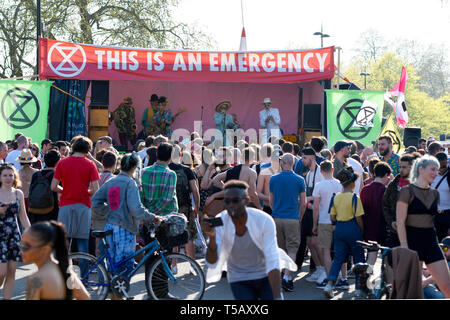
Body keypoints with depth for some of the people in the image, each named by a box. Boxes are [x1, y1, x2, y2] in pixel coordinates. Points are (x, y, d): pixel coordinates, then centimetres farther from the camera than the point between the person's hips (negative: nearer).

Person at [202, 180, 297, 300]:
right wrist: (212, 237, -42)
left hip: (266, 276, 0)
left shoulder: (264, 220, -23)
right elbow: (212, 264, -24)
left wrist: (277, 297, -36)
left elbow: (273, 262, -27)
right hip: (240, 280, 1)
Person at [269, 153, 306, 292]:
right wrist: (299, 218, 15)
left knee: (281, 250, 13)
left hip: (277, 218, 2)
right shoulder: (299, 180, -3)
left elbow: (271, 201, 9)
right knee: (292, 249, 1)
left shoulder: (273, 179, 2)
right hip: (293, 219, -2)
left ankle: (288, 277, 22)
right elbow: (303, 203, 1)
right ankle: (286, 276, -14)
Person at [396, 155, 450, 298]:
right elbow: (400, 222, -11)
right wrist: (405, 248, -16)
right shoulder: (407, 191, -7)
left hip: (431, 240, 6)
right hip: (412, 240, -6)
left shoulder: (434, 193, 12)